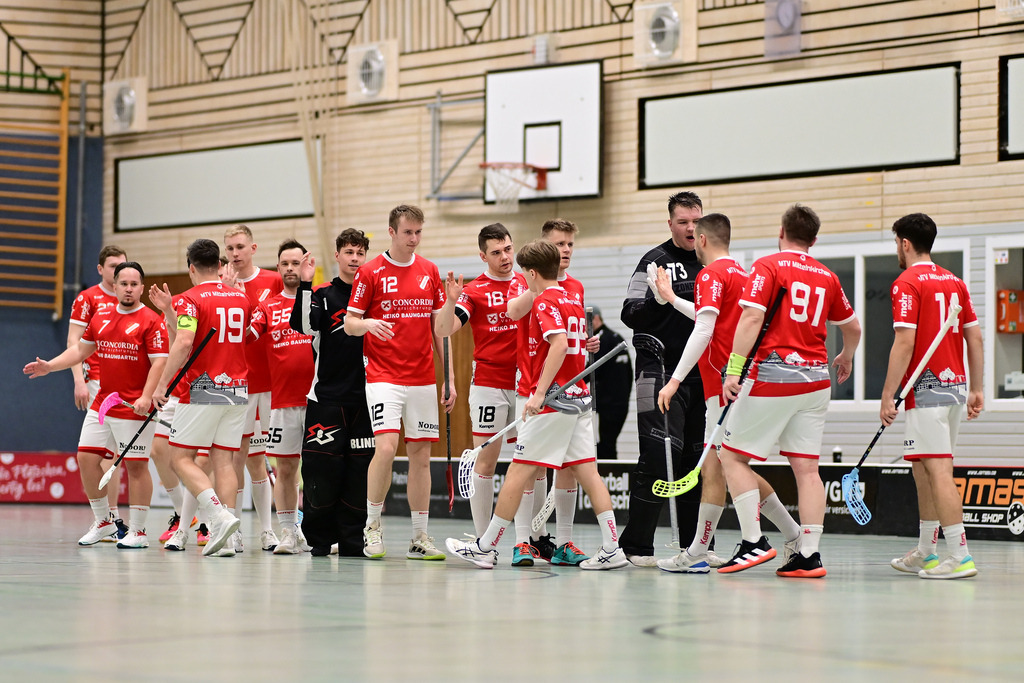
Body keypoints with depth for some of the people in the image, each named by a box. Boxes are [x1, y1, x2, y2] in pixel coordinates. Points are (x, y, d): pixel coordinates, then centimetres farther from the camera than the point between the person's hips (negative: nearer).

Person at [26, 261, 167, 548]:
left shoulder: (151, 321, -8)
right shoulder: (101, 317, 11)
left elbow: (159, 362, -13)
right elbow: (80, 350, 21)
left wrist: (146, 397, -24)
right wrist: (50, 366, 10)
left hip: (134, 408, -7)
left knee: (136, 465, -3)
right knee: (86, 458, 5)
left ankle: (138, 531, 3)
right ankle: (103, 522, 19)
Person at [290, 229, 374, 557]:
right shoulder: (323, 295, 3)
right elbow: (303, 325, -14)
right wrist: (305, 284, -22)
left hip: (365, 397, 2)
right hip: (326, 397, -2)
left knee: (359, 470, 1)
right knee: (322, 470, -4)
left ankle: (352, 541, 9)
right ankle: (319, 539, 8)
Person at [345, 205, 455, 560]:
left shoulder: (429, 271, 10)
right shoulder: (370, 272, -2)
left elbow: (439, 327, 14)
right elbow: (349, 322, -1)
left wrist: (450, 377, 10)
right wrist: (368, 324, -24)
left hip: (423, 380, 4)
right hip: (384, 377, -4)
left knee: (421, 454, 4)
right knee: (386, 448, -18)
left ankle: (420, 537, 10)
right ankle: (372, 525, -1)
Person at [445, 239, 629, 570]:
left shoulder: (545, 301, -10)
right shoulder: (573, 301, 16)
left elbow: (559, 344, -24)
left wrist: (539, 392, -26)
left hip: (553, 400, -8)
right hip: (580, 397, 8)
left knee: (518, 472, -3)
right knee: (587, 472, 5)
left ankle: (485, 548, 3)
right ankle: (612, 549, -2)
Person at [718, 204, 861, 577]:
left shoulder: (768, 266, -3)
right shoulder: (827, 276, 12)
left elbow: (751, 318, -15)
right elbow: (852, 327, 24)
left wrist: (734, 370, -16)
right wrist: (846, 358, 44)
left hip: (773, 375, -5)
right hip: (815, 379, 5)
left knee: (732, 455, 4)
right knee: (806, 467, 5)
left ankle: (754, 541, -3)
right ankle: (808, 555, 0)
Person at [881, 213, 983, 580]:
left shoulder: (907, 284, -9)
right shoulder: (954, 281, 13)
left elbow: (905, 343, -17)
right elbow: (975, 338, 13)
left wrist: (888, 395, -14)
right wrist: (976, 389, 17)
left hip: (927, 387, -8)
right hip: (955, 384, 8)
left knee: (938, 471, -10)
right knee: (924, 470, 18)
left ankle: (959, 556, -15)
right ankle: (926, 552, 24)